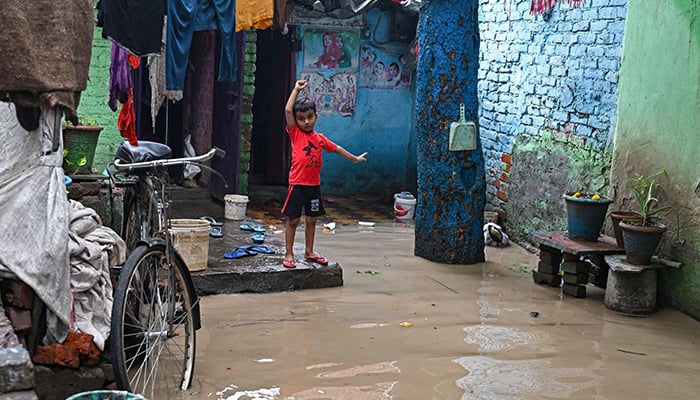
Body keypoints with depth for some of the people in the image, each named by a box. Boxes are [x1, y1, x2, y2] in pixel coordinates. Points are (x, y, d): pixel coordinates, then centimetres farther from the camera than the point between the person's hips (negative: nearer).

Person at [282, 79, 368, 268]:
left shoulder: (320, 138, 10)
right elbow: (288, 110, -13)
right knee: (293, 220, 0)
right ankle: (288, 254, 7)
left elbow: (337, 149, 23)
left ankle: (309, 252, 25)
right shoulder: (295, 133, -3)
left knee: (311, 220, 13)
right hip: (297, 184, -5)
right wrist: (296, 89, -7)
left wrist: (354, 158, 29)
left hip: (314, 185, 5)